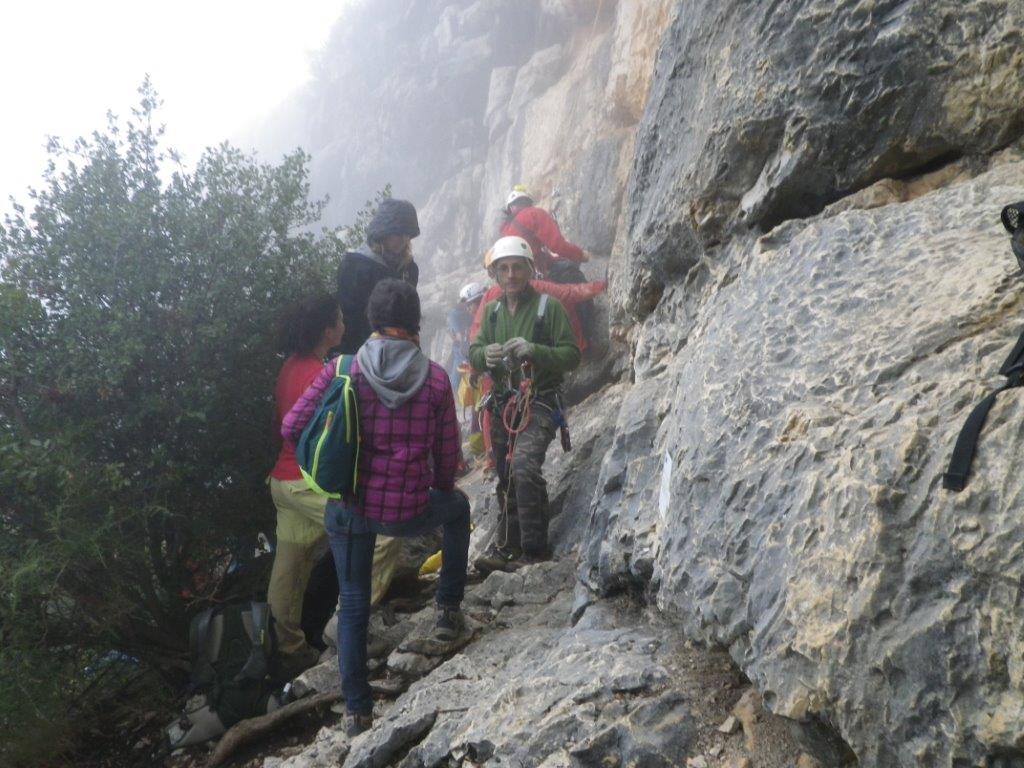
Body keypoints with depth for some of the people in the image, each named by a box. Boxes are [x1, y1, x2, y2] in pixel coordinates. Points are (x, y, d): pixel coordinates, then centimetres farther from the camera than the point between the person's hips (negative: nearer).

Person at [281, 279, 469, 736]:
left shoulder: (342, 371, -9)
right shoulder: (435, 378, -8)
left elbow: (292, 428, -9)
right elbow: (448, 455, -2)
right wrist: (439, 489, 21)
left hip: (349, 508, 1)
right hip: (408, 512, -1)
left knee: (353, 604, 21)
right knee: (457, 507, 34)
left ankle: (357, 711, 26)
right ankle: (449, 610, 34)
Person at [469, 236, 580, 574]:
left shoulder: (549, 307, -7)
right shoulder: (492, 310, 11)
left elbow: (571, 355, -8)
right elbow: (474, 353, 11)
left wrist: (535, 351, -24)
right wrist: (486, 354, -13)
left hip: (539, 403, -6)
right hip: (503, 403, 6)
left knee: (524, 466, -26)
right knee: (506, 479, 13)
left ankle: (534, 549, -19)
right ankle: (507, 545, 26)